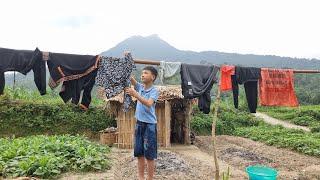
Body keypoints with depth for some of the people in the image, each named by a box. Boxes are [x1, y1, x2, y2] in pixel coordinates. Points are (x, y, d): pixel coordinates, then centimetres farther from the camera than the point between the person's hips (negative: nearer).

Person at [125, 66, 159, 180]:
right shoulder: (140, 87, 7)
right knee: (139, 154, 12)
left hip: (150, 124, -6)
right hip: (139, 123, 6)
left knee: (149, 155, 2)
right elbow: (130, 78, -4)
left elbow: (149, 104, -26)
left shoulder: (154, 91, -10)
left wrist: (135, 95, -36)